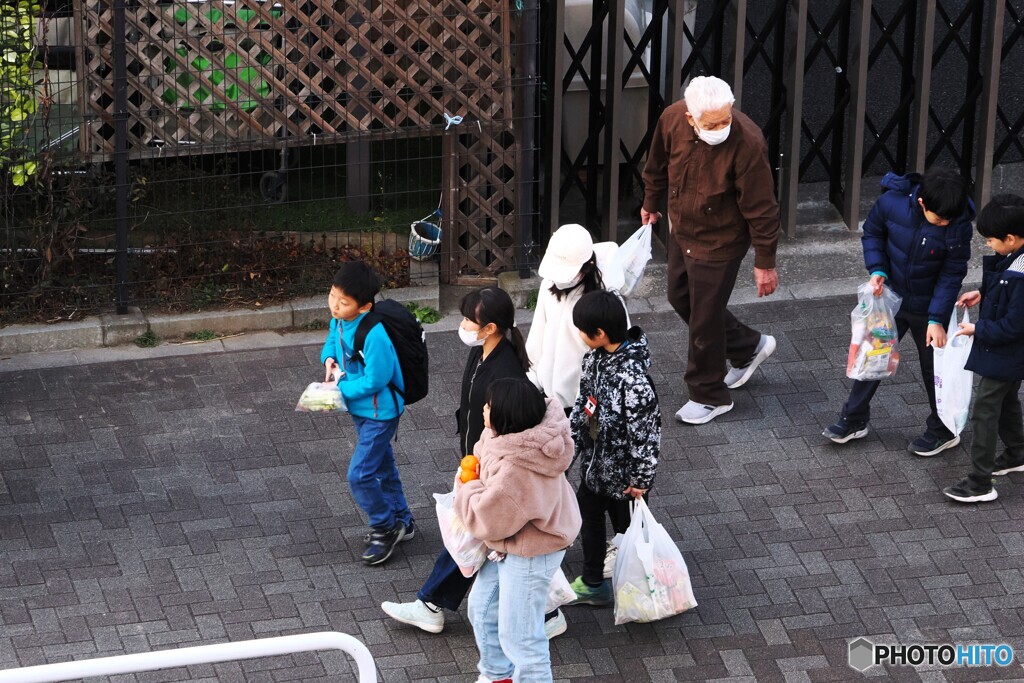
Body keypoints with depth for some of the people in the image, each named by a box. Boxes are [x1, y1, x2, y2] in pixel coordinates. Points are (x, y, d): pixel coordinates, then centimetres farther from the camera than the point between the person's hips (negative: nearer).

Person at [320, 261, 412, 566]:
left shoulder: (374, 335, -33)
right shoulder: (339, 320, -7)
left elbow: (374, 381, -29)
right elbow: (331, 342, 15)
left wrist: (340, 388, -20)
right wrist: (329, 359, -5)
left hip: (379, 412, -9)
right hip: (360, 409, 9)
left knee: (360, 475, -7)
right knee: (381, 466, 23)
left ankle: (385, 528, 16)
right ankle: (401, 521, 41)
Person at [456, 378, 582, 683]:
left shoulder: (517, 471, -38)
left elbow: (488, 521, -27)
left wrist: (466, 487, -11)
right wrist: (475, 472, -4)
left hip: (528, 555, -11)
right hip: (508, 546, 11)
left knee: (518, 635, 0)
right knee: (481, 609, 27)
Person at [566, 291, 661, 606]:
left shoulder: (633, 378, -34)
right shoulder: (595, 358, -8)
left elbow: (645, 431, -28)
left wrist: (640, 479, -20)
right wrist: (571, 443, 11)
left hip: (623, 473, -8)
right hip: (595, 462, 8)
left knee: (628, 529, 12)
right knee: (588, 519, 23)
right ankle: (593, 584, 43)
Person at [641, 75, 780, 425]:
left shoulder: (747, 143, -35)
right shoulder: (673, 119, -19)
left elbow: (761, 209, -23)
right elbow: (658, 163, 5)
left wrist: (765, 263, -16)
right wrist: (651, 202, 20)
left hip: (719, 241, -6)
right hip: (681, 229, 7)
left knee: (704, 318, 6)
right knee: (681, 298, 24)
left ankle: (709, 396, 30)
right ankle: (749, 347, 44)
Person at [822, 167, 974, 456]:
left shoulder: (958, 225, -26)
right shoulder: (892, 202, -22)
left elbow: (952, 275, -18)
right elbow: (872, 234, -2)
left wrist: (936, 319, -20)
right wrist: (877, 270, -15)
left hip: (929, 307, -3)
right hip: (891, 298, 3)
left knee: (933, 366, 11)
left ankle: (943, 431, 30)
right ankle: (853, 420, 30)